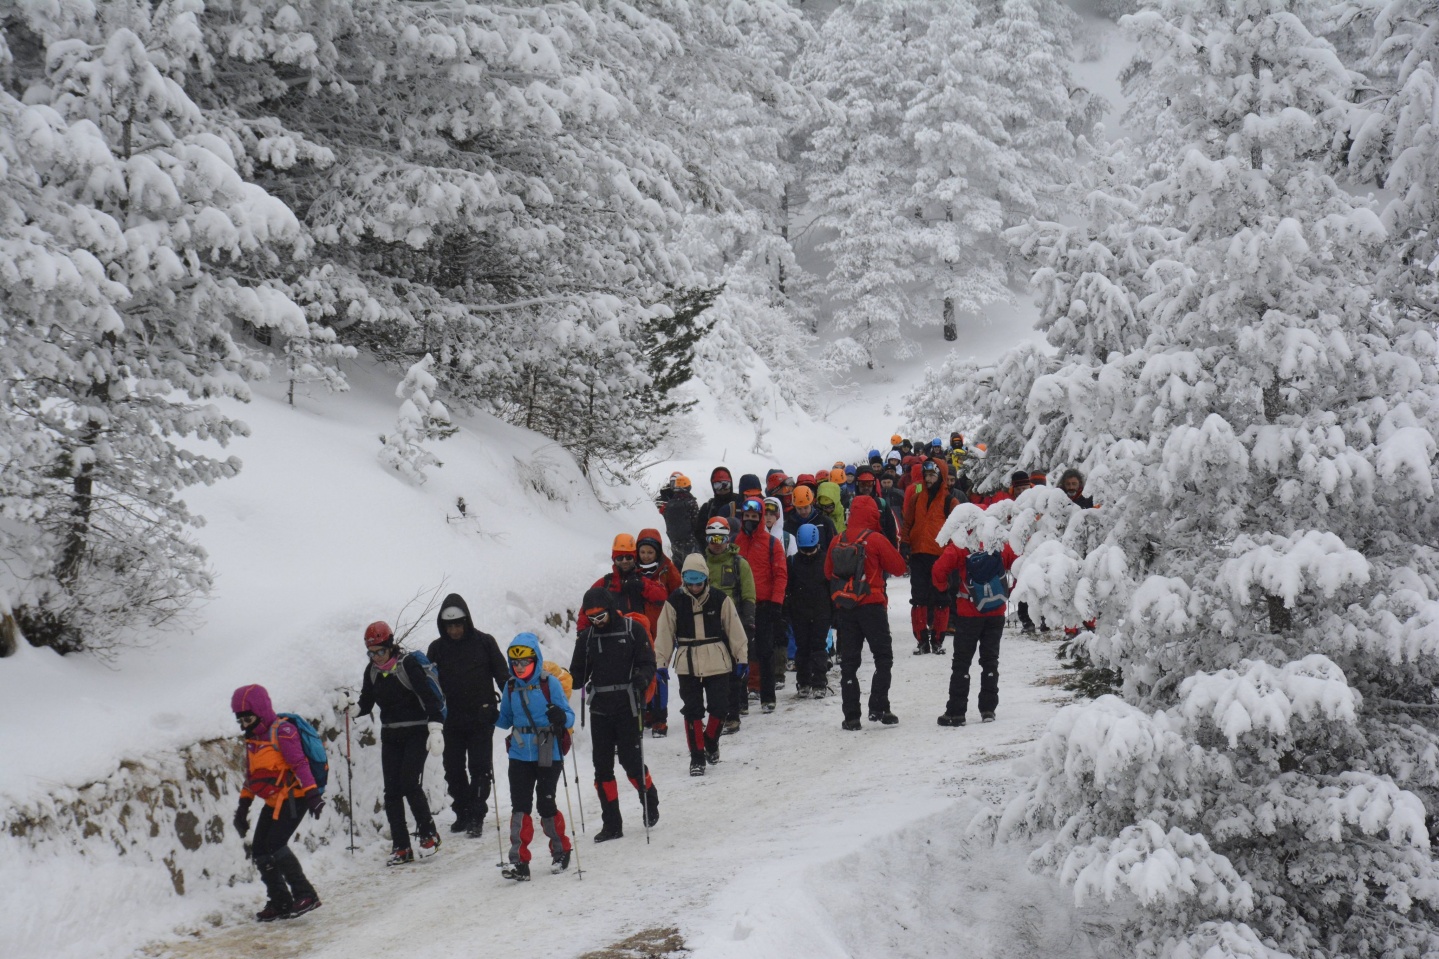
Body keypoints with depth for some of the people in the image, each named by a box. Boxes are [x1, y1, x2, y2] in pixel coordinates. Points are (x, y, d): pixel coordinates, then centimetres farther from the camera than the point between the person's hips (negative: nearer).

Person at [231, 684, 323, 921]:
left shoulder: (282, 731, -10)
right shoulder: (252, 739, 15)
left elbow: (300, 763, -17)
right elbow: (251, 777, 23)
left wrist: (312, 794, -25)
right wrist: (243, 806, 21)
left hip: (293, 797, -9)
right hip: (273, 802, 9)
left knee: (275, 845, -20)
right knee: (259, 851, 3)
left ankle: (305, 895, -13)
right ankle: (279, 902, 12)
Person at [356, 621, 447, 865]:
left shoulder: (409, 664, -14)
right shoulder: (372, 671, 6)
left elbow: (429, 696, -19)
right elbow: (366, 704, 10)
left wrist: (435, 729, -29)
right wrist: (352, 707, -13)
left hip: (416, 733, -6)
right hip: (390, 735, 6)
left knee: (409, 784, -15)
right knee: (391, 791, 0)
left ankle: (428, 833, 6)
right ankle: (401, 848, 4)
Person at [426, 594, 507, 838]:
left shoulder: (484, 642, -1)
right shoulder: (437, 648, 6)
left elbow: (502, 675, 2)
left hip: (481, 718, -3)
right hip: (452, 719, 3)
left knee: (479, 768, -3)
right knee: (454, 769, 7)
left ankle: (476, 817, 2)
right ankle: (462, 813, 21)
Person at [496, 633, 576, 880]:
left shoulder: (550, 683, -7)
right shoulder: (511, 687, 6)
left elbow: (570, 717, -7)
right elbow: (506, 720, 16)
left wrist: (560, 717, -28)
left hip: (548, 755, -3)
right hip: (520, 756, 3)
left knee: (545, 804, 4)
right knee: (519, 806, -4)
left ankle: (560, 851, 26)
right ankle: (518, 861, -3)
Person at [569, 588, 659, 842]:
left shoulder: (633, 630, -2)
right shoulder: (586, 637, 9)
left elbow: (648, 663, -3)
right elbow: (579, 675, 12)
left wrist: (642, 678, -24)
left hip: (627, 707, -4)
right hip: (599, 709, 4)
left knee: (630, 759, -4)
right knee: (602, 766, 3)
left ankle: (651, 803, 23)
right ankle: (611, 823, 10)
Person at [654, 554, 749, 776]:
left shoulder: (720, 599, -3)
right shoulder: (675, 601, -2)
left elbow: (734, 629, 3)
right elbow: (665, 634, 3)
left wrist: (741, 657, 3)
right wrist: (660, 663, 1)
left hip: (718, 663, 0)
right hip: (687, 665, 0)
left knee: (719, 707, 2)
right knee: (692, 711, 0)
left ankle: (711, 741, 29)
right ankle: (697, 756, 8)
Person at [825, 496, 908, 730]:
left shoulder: (837, 541, 3)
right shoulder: (875, 539, -10)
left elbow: (828, 572, 13)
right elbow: (898, 567, -3)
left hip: (844, 607, 4)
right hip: (871, 605, -4)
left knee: (848, 662, 7)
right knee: (883, 657, 6)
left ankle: (851, 715, 5)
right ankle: (879, 707, -6)